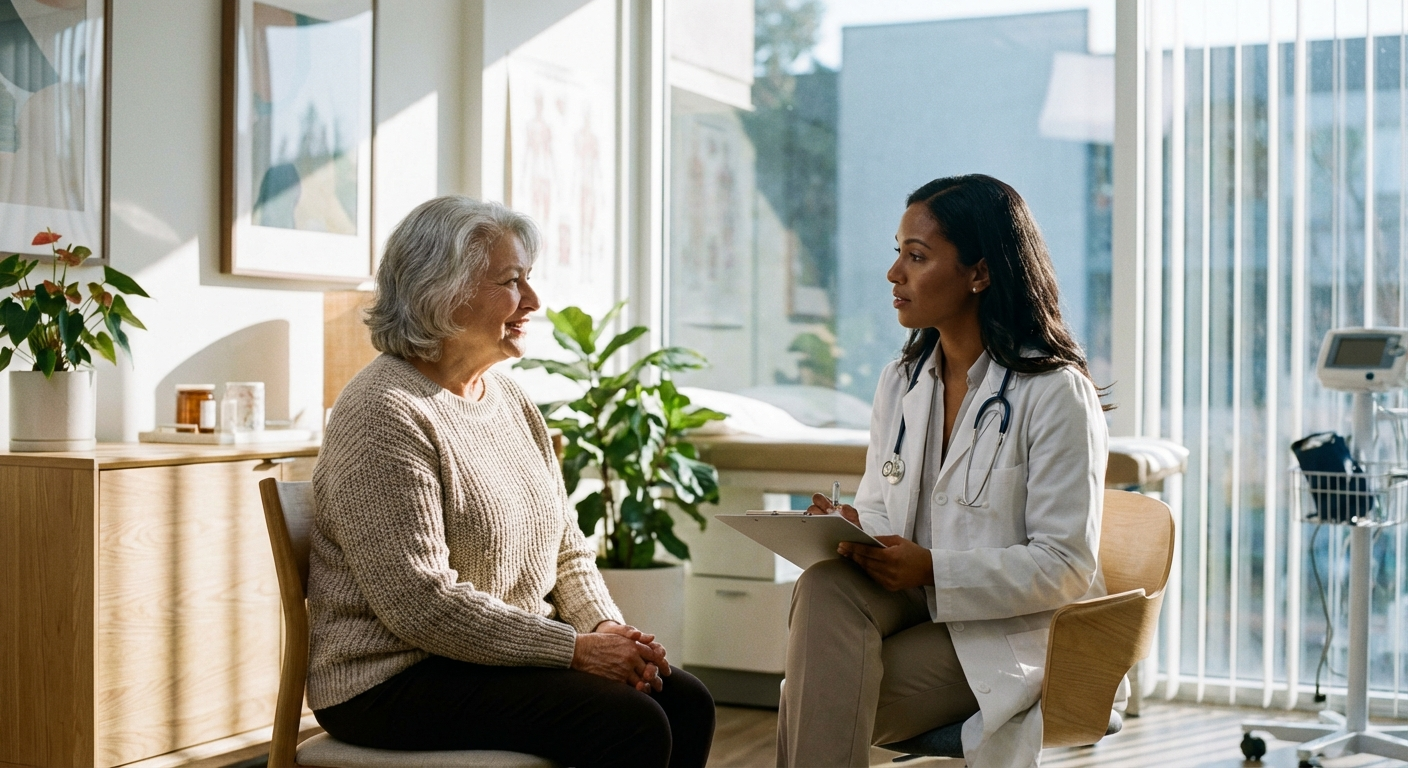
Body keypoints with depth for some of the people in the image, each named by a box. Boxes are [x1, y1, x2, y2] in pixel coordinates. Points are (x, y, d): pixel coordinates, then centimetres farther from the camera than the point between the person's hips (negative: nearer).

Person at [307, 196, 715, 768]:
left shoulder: (509, 398, 12)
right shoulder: (385, 413, -16)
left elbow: (566, 550, 15)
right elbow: (421, 603, -22)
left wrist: (606, 627, -5)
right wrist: (575, 649, -20)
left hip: (512, 653, 8)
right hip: (394, 679, -8)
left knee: (686, 703, -9)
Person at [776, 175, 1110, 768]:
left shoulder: (1056, 394, -10)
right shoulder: (899, 383, 11)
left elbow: (1065, 566, -13)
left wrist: (934, 569, -24)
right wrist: (850, 529, -11)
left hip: (1004, 635, -6)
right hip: (911, 603, 6)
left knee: (817, 704, -28)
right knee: (824, 584, -30)